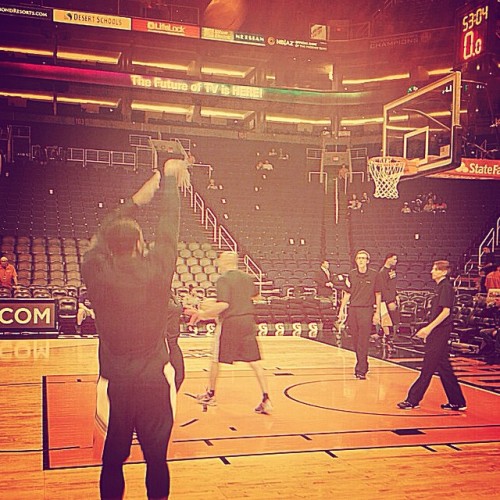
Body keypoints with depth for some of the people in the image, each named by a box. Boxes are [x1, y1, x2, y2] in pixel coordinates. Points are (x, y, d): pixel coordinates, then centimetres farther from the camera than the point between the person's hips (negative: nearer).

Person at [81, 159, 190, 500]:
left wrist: (136, 202, 21)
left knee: (113, 459, 12)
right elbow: (169, 225, 3)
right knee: (157, 459, 9)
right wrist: (169, 176, 16)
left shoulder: (96, 272, -8)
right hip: (154, 382, -1)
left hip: (114, 384, 1)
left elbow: (103, 237, 12)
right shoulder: (156, 270, -10)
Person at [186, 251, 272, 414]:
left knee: (216, 359, 14)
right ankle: (266, 399, -6)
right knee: (255, 362, 3)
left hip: (229, 322, -5)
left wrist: (203, 313, -13)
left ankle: (210, 394, 28)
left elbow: (223, 305, -21)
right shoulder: (246, 277, 9)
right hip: (248, 320, 5)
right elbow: (254, 297, 24)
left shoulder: (223, 279, -11)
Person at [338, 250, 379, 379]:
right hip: (352, 309, 4)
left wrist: (377, 312, 0)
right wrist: (342, 310, 10)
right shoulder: (351, 274, 8)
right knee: (356, 341, 8)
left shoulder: (374, 275, 1)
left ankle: (361, 370, -5)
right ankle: (363, 365, 23)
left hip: (366, 310, -3)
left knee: (363, 342, -7)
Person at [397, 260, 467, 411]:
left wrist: (429, 328, -20)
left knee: (428, 368, -4)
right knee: (444, 368, 12)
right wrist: (428, 329, 17)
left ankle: (413, 400, 0)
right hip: (437, 333, 10)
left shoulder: (446, 287, -12)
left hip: (440, 333, -10)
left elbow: (446, 311, -20)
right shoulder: (440, 286, 16)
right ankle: (457, 402, 18)